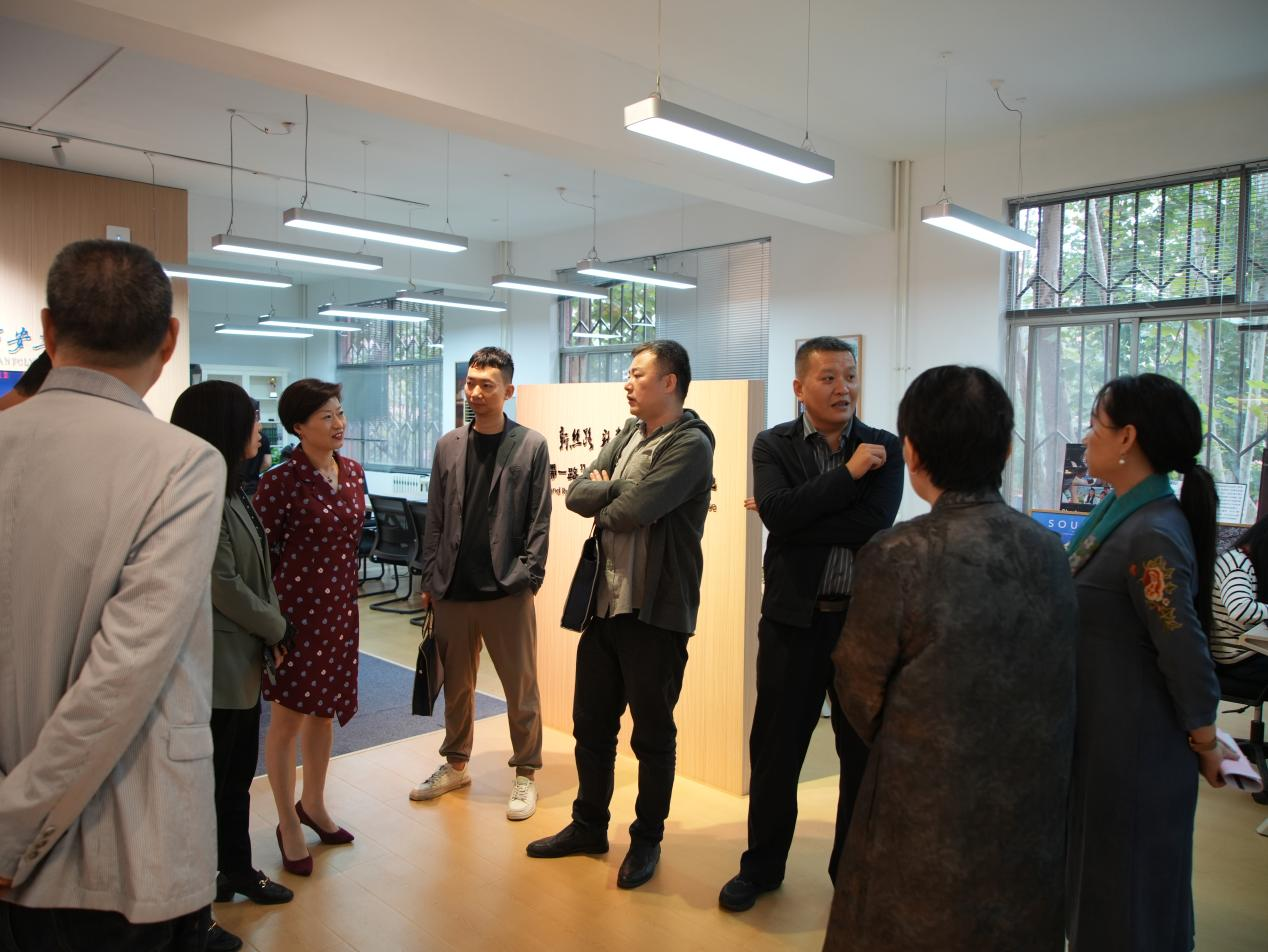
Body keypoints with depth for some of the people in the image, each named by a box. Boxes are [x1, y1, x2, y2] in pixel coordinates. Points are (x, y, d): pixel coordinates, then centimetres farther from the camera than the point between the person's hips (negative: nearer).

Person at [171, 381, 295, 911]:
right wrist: (277, 629, -8)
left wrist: (270, 632, 3)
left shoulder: (230, 488, 8)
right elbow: (223, 586, -21)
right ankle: (202, 879, 26)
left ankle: (235, 867, 33)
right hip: (216, 658, -9)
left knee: (238, 769, 18)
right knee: (210, 772, 8)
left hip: (242, 654, 9)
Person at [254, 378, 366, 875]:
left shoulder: (352, 472, 4)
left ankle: (313, 804, 39)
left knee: (324, 709, 19)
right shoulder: (280, 481, -16)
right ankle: (289, 825, 25)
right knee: (287, 718, 7)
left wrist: (349, 597, 16)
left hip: (340, 606, 7)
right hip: (296, 607, -6)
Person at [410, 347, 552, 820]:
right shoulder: (448, 446, 7)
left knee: (521, 687, 6)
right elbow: (435, 519, 8)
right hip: (453, 588, 4)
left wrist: (528, 578, -10)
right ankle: (456, 763, 34)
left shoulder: (531, 445, -3)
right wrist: (429, 579, 6)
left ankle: (526, 773, 22)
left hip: (507, 590, -3)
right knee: (456, 683, 16)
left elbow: (539, 520, -4)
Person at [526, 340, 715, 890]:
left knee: (652, 734, 9)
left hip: (656, 612, -7)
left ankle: (647, 839, 28)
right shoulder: (629, 432, 11)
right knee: (591, 725, 17)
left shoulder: (690, 444, -13)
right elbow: (577, 494, 1)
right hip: (605, 602, 7)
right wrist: (622, 488, -15)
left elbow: (632, 511, -24)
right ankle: (589, 825, 36)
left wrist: (604, 502, -4)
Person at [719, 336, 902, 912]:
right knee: (775, 749, 11)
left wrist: (796, 518, -14)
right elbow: (778, 513, -19)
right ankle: (762, 866, 31)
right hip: (794, 620, -1)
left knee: (865, 753, 14)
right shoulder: (773, 445, -1)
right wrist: (848, 473, -17)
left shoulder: (884, 449, 0)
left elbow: (876, 523, -17)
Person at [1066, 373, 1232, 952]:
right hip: (1095, 725, 9)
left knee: (1127, 877, 11)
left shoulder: (1153, 535, -26)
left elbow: (1185, 652, -22)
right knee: (1092, 862, 24)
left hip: (1133, 740, -9)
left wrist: (1206, 745, -11)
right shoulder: (1118, 511, 2)